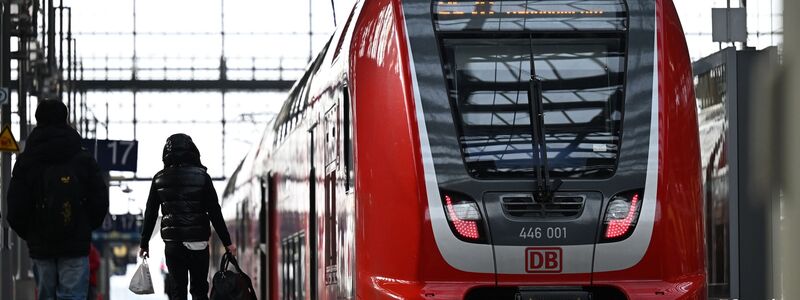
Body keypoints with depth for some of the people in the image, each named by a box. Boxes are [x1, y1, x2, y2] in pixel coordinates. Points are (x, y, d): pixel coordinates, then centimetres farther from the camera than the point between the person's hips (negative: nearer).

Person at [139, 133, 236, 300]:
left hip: (172, 244, 2)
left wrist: (144, 243, 17)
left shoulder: (160, 179, 4)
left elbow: (150, 214, 7)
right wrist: (227, 242, 3)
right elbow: (215, 213, -2)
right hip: (198, 242, -1)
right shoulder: (201, 177, -2)